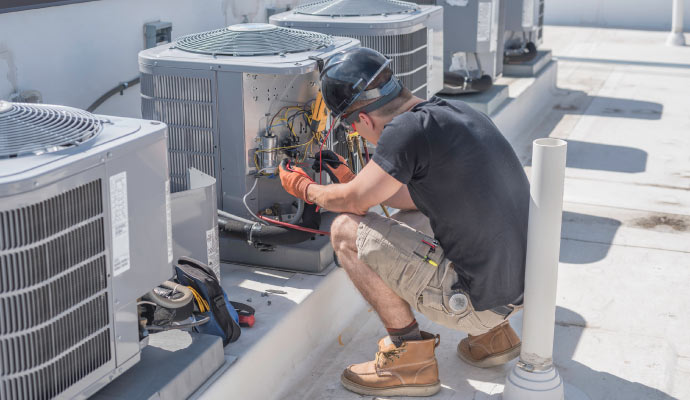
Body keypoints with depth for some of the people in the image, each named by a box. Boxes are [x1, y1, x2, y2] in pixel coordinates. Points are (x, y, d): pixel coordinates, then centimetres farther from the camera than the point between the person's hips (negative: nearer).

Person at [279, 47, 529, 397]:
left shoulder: (408, 129, -18)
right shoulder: (453, 111, 9)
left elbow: (353, 202, -6)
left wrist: (304, 188, 14)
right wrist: (351, 180, 29)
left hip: (480, 299, -9)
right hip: (522, 284, 9)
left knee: (346, 231, -5)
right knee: (406, 224, 29)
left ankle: (409, 358, 4)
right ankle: (492, 333, 23)